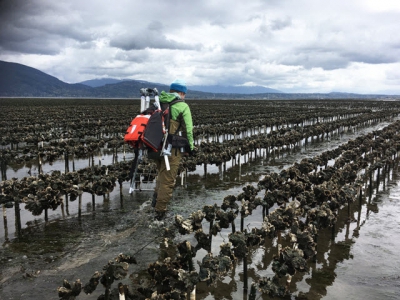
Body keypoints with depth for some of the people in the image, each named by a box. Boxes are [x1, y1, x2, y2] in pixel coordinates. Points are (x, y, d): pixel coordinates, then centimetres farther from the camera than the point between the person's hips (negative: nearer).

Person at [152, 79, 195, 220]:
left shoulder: (158, 103, 12)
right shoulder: (182, 106, -7)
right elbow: (188, 129, -8)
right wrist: (191, 146, 3)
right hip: (172, 148, -6)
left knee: (162, 174, 27)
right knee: (168, 180, 3)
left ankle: (156, 199, 21)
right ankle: (160, 211, 8)